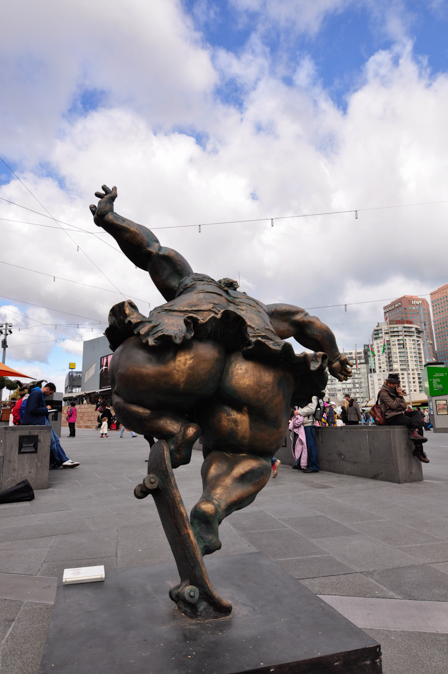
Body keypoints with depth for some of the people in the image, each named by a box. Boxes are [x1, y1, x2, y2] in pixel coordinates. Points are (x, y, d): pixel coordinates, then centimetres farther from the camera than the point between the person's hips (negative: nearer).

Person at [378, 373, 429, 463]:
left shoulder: (396, 391, 19)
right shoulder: (383, 393, -6)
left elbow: (404, 406, 11)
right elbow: (393, 406, -15)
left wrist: (401, 395, -2)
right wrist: (400, 396, -9)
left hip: (401, 413, 8)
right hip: (392, 418, -8)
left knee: (417, 412, -15)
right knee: (418, 423, -18)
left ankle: (415, 432, -32)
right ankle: (418, 449, -23)